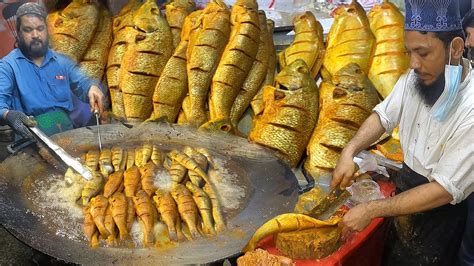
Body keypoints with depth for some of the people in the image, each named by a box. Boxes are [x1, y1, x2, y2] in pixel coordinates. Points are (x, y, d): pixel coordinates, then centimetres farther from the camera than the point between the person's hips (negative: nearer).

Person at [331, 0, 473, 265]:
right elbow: (384, 116, 4)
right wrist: (349, 152, -14)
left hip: (441, 209, -5)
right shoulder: (415, 77, -11)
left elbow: (445, 190, -28)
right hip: (406, 187, 6)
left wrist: (371, 210, -27)